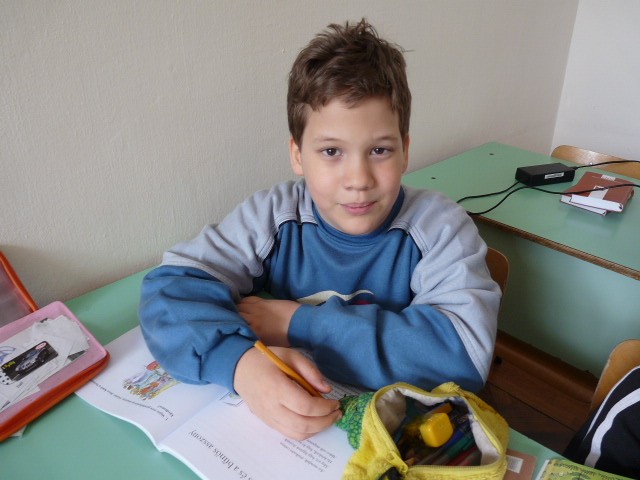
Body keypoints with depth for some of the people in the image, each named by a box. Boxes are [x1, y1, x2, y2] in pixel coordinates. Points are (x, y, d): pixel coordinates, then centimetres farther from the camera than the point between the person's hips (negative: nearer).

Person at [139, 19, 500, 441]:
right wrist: (239, 362, -32)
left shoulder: (439, 226, -12)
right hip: (273, 431, 2)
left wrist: (300, 323, -21)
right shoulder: (271, 216, -7)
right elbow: (170, 287, -12)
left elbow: (465, 351, -24)